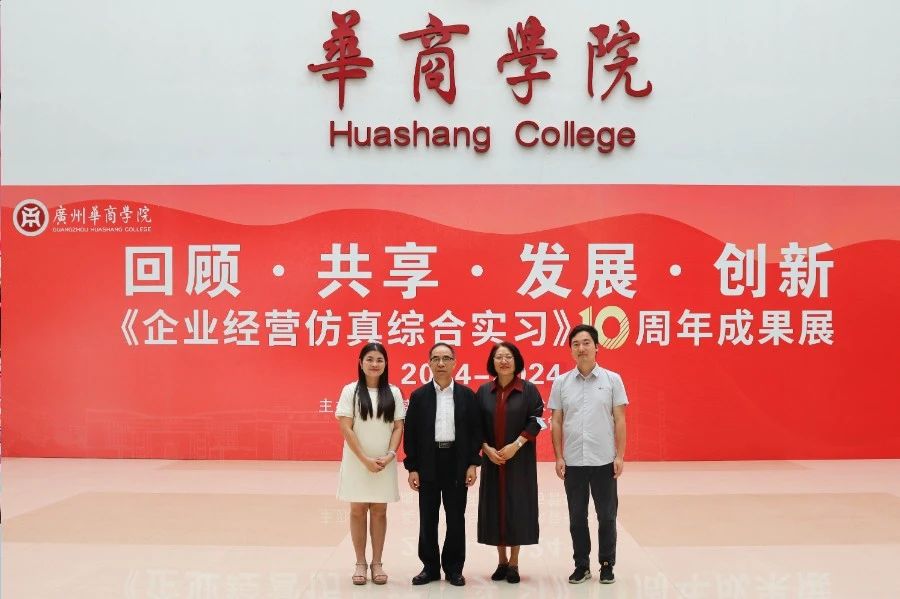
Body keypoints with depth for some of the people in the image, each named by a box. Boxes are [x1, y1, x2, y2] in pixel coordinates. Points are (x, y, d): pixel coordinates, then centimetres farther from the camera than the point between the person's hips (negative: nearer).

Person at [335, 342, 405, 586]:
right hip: (357, 461, -1)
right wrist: (365, 459, -13)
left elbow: (398, 428, 3)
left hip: (385, 463, 2)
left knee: (379, 511, 7)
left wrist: (390, 455, -11)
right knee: (358, 510, 5)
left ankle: (377, 563, 16)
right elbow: (346, 429, -7)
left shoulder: (393, 393, 3)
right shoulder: (350, 391, -3)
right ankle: (360, 563, 15)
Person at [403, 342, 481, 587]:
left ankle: (454, 567, 18)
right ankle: (430, 566, 18)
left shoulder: (466, 394, 3)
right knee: (428, 518, 6)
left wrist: (473, 464, -3)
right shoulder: (419, 396, 1)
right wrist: (412, 468, -4)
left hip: (457, 464, 0)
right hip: (428, 465, 0)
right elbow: (411, 434, 0)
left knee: (456, 518, 6)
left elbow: (474, 431, 3)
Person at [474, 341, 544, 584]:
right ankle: (502, 561, 17)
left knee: (517, 506, 1)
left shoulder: (528, 390, -2)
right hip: (492, 459, 2)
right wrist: (487, 448, -10)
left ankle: (513, 563, 12)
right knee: (495, 506, 5)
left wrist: (516, 445, -14)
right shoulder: (483, 391, 5)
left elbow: (536, 420, -6)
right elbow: (476, 425, 4)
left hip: (520, 460, -2)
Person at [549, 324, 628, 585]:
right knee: (577, 517, 9)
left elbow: (620, 420, -1)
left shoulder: (612, 380, 0)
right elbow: (556, 422, 5)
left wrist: (620, 456, -6)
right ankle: (581, 565, 21)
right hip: (573, 462, 1)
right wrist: (559, 457, 0)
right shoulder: (561, 383, 3)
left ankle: (607, 565, 20)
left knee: (606, 516, 6)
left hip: (604, 461, -1)